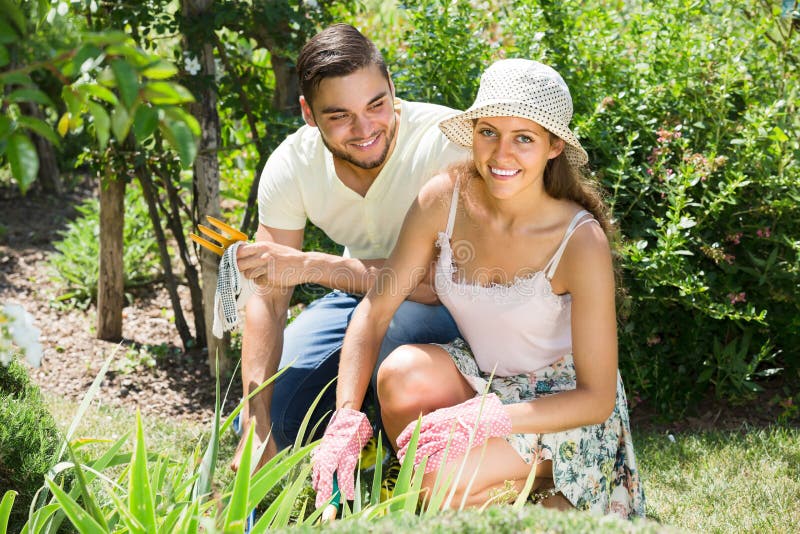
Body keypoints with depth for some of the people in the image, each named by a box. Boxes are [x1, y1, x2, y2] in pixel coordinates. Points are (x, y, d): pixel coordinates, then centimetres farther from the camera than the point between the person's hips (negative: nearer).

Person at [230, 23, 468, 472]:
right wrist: (257, 430, -24)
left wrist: (312, 266, -39)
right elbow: (267, 298, -16)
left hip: (447, 301, -4)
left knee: (385, 320, -37)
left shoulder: (448, 141, -31)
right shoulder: (290, 168, -17)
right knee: (270, 416, -6)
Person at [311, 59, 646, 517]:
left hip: (562, 405, -4)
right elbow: (375, 311, -12)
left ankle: (546, 498, 3)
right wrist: (346, 420, -25)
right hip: (483, 379, 4)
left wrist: (488, 420, -34)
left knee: (438, 478, -27)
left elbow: (597, 398, -22)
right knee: (403, 373, -28)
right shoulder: (444, 199, -15)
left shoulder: (581, 240, -26)